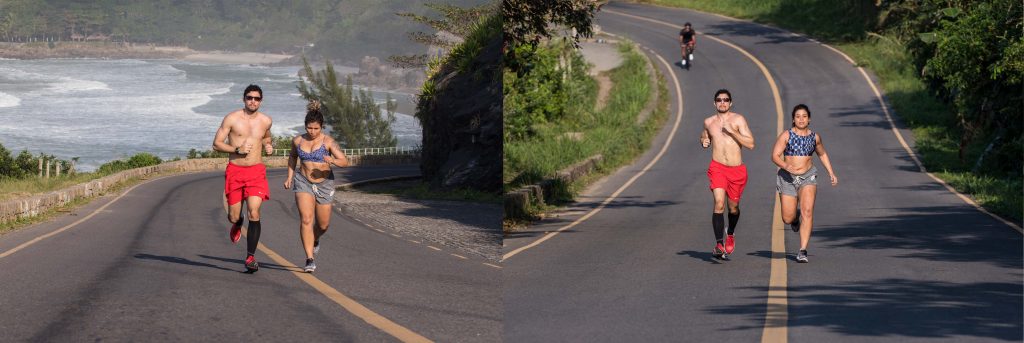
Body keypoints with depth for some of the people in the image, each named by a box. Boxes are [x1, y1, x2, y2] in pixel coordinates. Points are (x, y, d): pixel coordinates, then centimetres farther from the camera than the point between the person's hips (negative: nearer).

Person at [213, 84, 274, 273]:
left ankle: (251, 257, -9)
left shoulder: (266, 121, 6)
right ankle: (237, 223, 42)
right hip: (235, 171, -1)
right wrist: (237, 149, -16)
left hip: (256, 172, 1)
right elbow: (216, 144, -2)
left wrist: (268, 145, 6)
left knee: (254, 213, -14)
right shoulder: (232, 119, -3)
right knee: (233, 217, 2)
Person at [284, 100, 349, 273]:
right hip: (303, 182, 0)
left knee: (323, 225, 10)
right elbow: (293, 156, 20)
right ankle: (310, 260, -19)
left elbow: (345, 161, -18)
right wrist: (290, 176, 12)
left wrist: (333, 161, -38)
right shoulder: (298, 141, -2)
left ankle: (315, 240, 47)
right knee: (306, 220, -19)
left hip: (324, 185, 0)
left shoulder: (328, 142, -12)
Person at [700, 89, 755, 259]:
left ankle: (730, 234, 45)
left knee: (733, 207, 14)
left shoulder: (738, 119, -2)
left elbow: (750, 144, -9)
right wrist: (704, 142, 4)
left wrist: (732, 131, -18)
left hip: (737, 170, 0)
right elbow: (703, 137, 28)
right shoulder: (709, 122, 7)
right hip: (717, 168, 0)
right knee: (719, 204, -20)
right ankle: (718, 244, -22)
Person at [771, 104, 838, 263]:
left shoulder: (815, 137, 4)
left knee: (807, 212, -20)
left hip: (808, 177, 1)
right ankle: (795, 218, 43)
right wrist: (786, 166, -29)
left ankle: (803, 251, -20)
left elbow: (822, 154, 22)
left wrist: (831, 173, 14)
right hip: (787, 178, -1)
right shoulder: (786, 135, -6)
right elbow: (775, 156, -11)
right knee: (787, 219, 2)